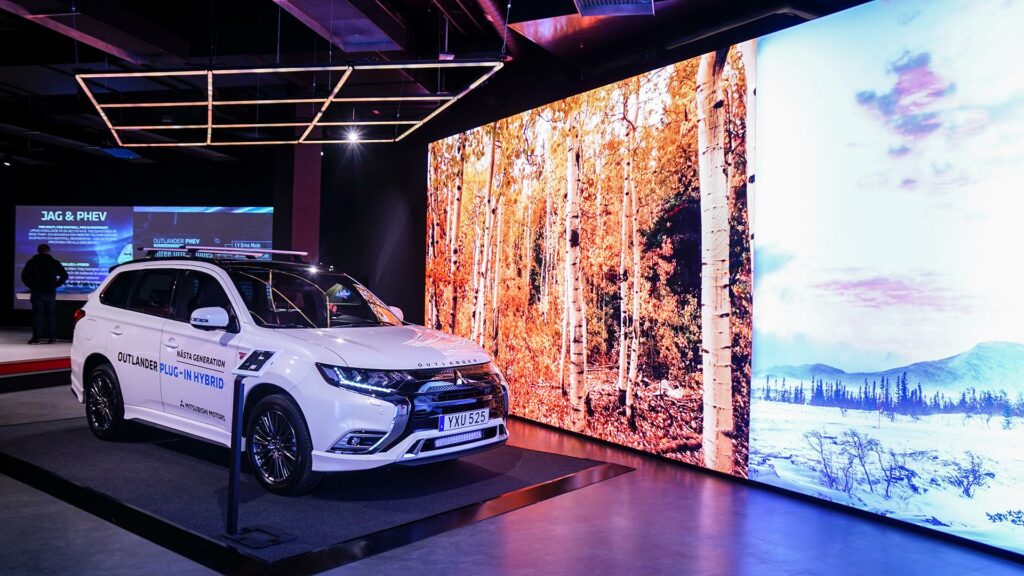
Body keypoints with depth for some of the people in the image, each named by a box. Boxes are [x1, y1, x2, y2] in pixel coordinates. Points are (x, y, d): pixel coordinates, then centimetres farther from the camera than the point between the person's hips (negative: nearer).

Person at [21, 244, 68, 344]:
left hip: (37, 292, -1)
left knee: (37, 314, -2)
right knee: (51, 314, 5)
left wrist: (31, 286, 9)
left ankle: (37, 337, -9)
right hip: (51, 292, 1)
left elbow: (24, 276, 0)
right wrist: (55, 285, 8)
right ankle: (51, 337, 3)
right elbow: (64, 275, 2)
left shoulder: (32, 262, 4)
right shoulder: (54, 262, 4)